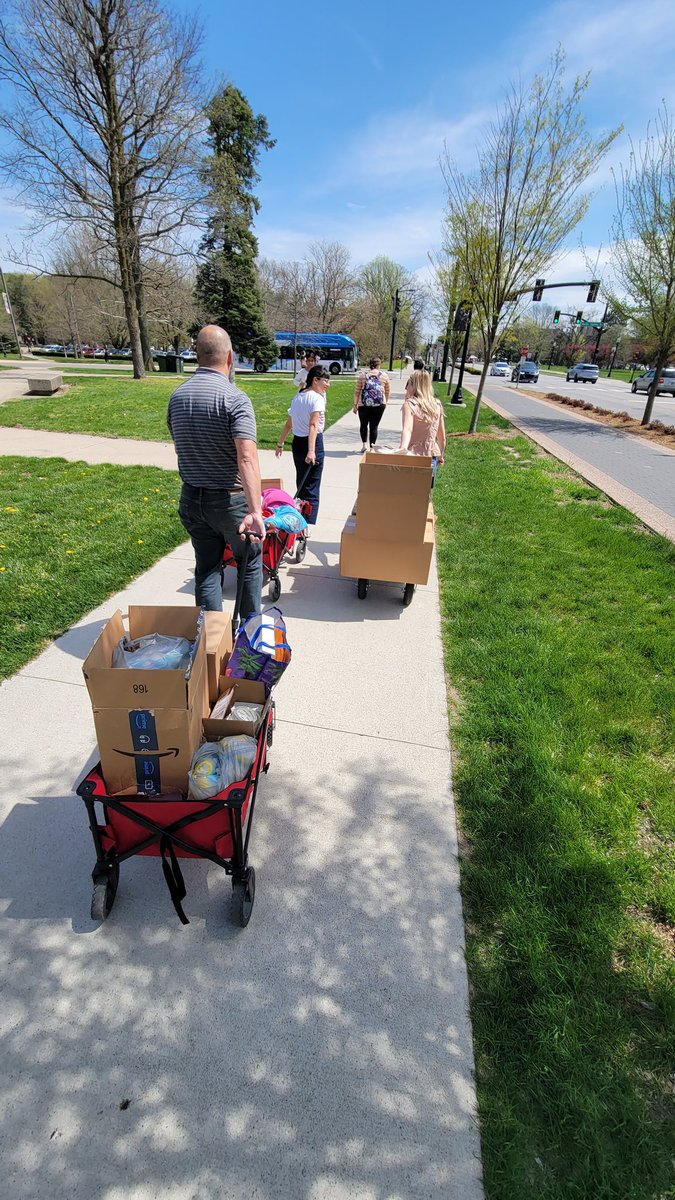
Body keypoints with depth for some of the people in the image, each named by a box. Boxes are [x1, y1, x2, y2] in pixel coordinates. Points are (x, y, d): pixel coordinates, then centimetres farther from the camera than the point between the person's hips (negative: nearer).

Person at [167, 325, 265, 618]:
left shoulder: (177, 396, 4)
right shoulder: (235, 399, -17)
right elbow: (247, 457, -31)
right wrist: (255, 511, -39)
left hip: (191, 498, 5)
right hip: (230, 499, -5)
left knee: (206, 568, 15)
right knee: (249, 562, 16)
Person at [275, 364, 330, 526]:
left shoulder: (297, 398, 11)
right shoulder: (317, 398, -12)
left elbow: (289, 424, 16)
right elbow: (313, 425, -25)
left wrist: (280, 444, 24)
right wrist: (311, 451, -34)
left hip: (297, 443, 8)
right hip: (313, 443, -8)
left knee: (301, 485, 19)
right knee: (312, 489, -4)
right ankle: (308, 526, -7)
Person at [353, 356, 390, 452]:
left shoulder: (363, 375, 6)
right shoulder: (384, 375, 7)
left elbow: (357, 391, 3)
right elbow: (387, 391, 16)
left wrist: (355, 405, 6)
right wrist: (386, 402, 31)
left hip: (364, 404, 0)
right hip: (379, 404, 0)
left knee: (363, 424, 18)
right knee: (374, 426, 4)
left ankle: (364, 444, 12)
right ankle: (372, 447, 4)